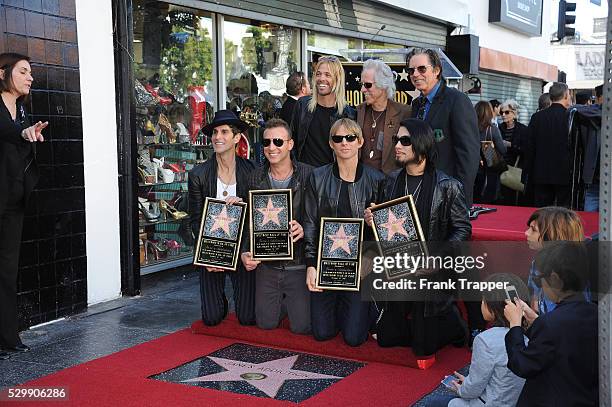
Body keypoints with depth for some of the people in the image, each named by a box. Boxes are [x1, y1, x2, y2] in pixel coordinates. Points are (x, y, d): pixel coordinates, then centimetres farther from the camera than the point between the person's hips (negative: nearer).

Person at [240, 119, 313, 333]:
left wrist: (304, 229, -28)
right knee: (266, 322, 8)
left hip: (299, 264, -3)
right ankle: (285, 303, 39)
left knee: (301, 326, -4)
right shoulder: (255, 178, 1)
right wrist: (245, 253, -7)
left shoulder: (308, 175, -10)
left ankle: (300, 303, 29)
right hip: (266, 264, 3)